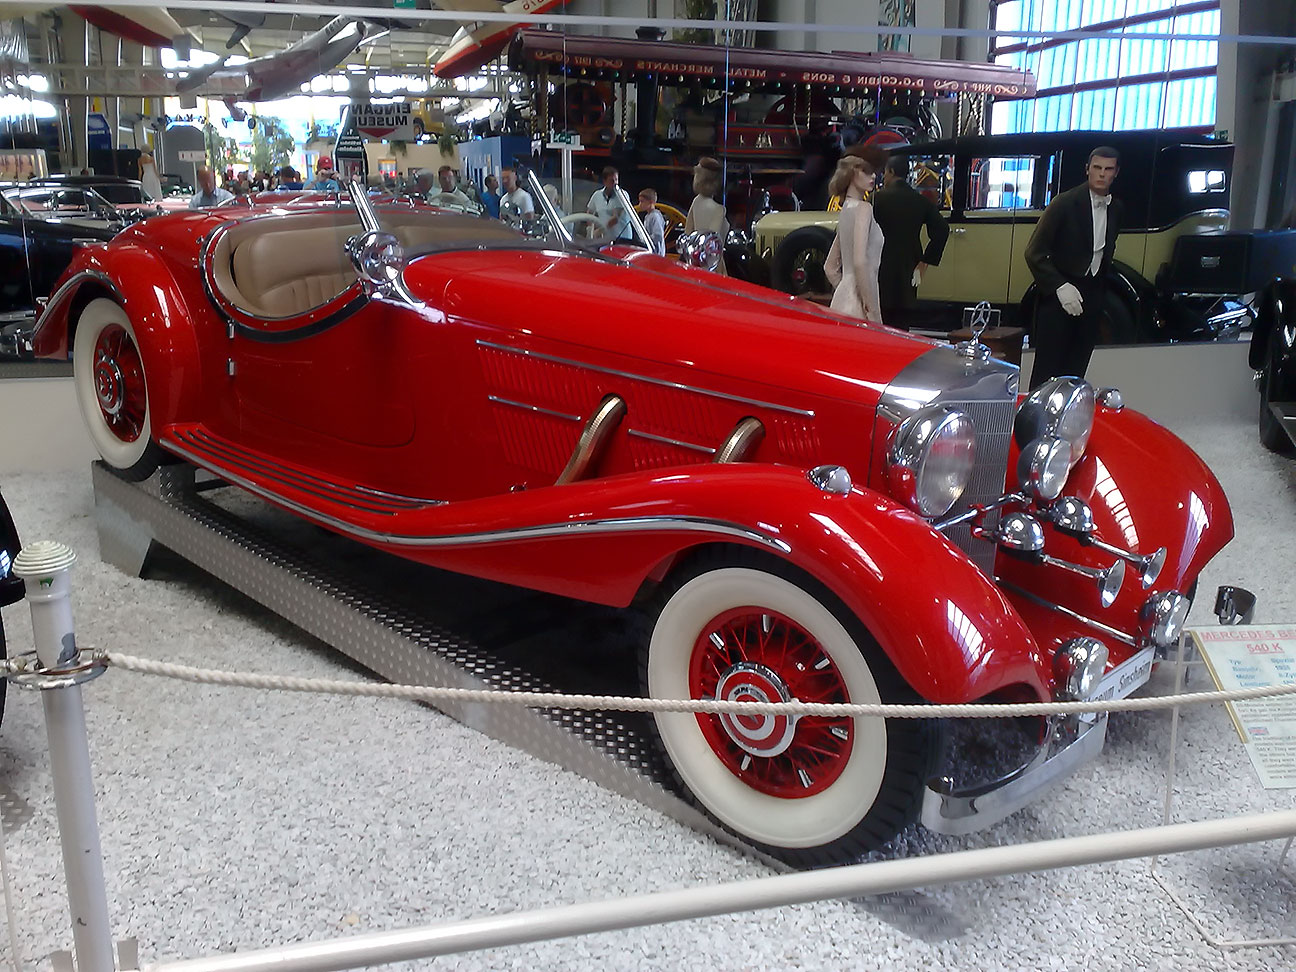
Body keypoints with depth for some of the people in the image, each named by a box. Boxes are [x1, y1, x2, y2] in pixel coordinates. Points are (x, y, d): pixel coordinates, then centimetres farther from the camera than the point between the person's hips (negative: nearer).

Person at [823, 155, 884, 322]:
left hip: (841, 300, 9)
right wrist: (873, 313, -20)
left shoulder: (846, 210, 17)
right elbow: (860, 263, -20)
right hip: (857, 306, -9)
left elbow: (830, 268, 21)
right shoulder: (863, 208, -9)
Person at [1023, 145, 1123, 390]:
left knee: (1074, 374, 8)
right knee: (1046, 372, -6)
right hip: (1059, 296, -6)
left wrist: (1100, 293, 11)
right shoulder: (1065, 203, -8)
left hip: (1091, 299, 6)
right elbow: (1035, 253, -10)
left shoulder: (1115, 209, 10)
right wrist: (1059, 287, -17)